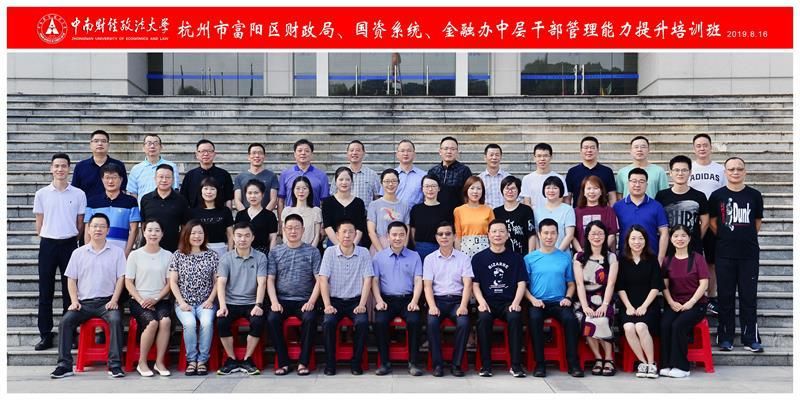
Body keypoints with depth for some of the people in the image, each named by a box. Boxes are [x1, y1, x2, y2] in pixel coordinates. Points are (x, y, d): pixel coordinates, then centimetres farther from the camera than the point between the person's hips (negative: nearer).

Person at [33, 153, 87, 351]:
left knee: (70, 291, 5)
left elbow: (80, 223, 8)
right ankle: (45, 335, 10)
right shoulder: (41, 194, 3)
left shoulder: (78, 194, 1)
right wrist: (47, 240, 8)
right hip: (47, 245, 1)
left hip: (69, 245, 0)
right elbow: (39, 223, 9)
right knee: (45, 291, 4)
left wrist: (70, 238, 6)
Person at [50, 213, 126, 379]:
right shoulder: (78, 253, 12)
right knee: (65, 321, -22)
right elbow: (71, 279, 12)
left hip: (107, 301, -2)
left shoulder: (117, 252, 8)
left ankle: (115, 365, -28)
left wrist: (114, 300, -9)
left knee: (116, 320, -31)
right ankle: (64, 365, -16)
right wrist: (74, 301, -2)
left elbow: (120, 278, 3)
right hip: (84, 302, 2)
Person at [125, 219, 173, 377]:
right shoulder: (135, 255, 5)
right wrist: (141, 301, -10)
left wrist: (156, 299, -9)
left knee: (165, 321, -30)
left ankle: (160, 362, -18)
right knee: (152, 322, -30)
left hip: (161, 300, 1)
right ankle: (142, 362, -13)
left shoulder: (168, 255, 8)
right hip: (139, 300, -1)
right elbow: (128, 282, 3)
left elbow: (169, 283, 5)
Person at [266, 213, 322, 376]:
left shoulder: (312, 252, 7)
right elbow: (270, 280, 6)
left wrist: (311, 302, -12)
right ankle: (283, 362, -15)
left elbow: (319, 280, 1)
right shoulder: (275, 252, 11)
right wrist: (274, 301, -9)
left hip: (304, 301, -1)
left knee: (310, 319, -32)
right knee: (272, 319, -28)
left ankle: (303, 362, -18)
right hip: (282, 300, 1)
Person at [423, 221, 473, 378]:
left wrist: (463, 305, -16)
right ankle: (437, 364, -18)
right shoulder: (430, 259, 9)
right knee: (432, 322, -30)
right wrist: (432, 306, -15)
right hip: (437, 299, 0)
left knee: (464, 323, -30)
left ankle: (456, 364, -16)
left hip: (457, 300, 0)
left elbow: (467, 284, 0)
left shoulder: (463, 258, 9)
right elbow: (427, 285, 2)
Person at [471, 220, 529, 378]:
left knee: (515, 317, -32)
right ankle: (485, 365, -23)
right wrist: (482, 302, -11)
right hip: (487, 302, 0)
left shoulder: (516, 258, 12)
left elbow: (521, 283, 7)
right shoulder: (479, 258, 11)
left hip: (509, 302, 0)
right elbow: (475, 284, 6)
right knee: (483, 318, -32)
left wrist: (515, 302, -10)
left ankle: (516, 365, -23)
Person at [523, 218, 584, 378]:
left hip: (559, 302, 1)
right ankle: (539, 363, -24)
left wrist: (567, 298, -3)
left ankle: (573, 363, -18)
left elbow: (571, 283, 16)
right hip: (537, 302, -1)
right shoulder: (529, 258, 8)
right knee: (534, 318, -33)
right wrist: (532, 299, -10)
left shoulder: (565, 257, 12)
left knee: (571, 319, -30)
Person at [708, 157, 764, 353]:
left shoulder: (754, 195, 3)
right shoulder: (717, 195, 1)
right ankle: (726, 338, 13)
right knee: (725, 296, 5)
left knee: (749, 296, 4)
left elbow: (757, 222, 12)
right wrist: (727, 239, 6)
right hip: (725, 254, 0)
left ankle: (751, 338, 12)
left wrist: (746, 239, 11)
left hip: (749, 254, 0)